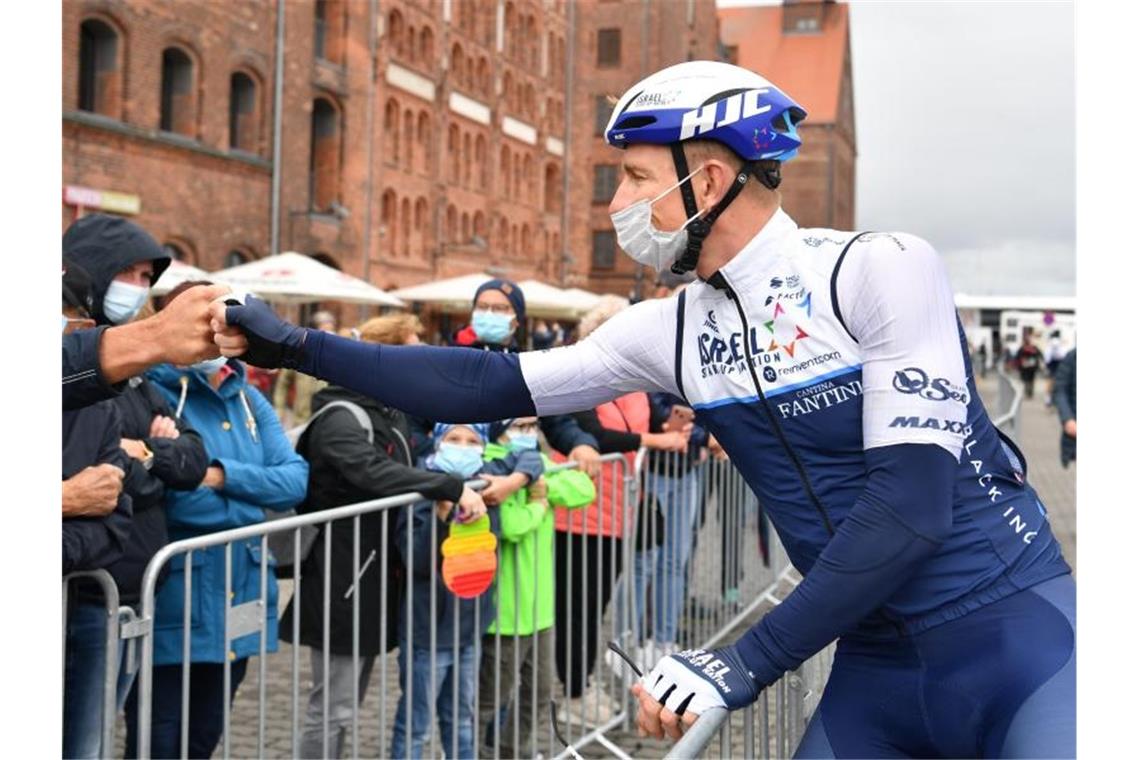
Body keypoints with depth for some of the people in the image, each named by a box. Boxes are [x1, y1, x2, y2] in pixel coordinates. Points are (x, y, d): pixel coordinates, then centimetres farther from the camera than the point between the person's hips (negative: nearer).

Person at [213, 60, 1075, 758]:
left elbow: (911, 502, -23)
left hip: (1013, 632, -5)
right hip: (875, 662, 5)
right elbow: (490, 387, 4)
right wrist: (296, 346, 1)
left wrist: (745, 663, -26)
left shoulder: (882, 271, -17)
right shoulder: (672, 332, 0)